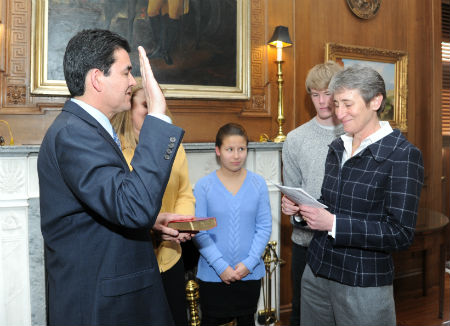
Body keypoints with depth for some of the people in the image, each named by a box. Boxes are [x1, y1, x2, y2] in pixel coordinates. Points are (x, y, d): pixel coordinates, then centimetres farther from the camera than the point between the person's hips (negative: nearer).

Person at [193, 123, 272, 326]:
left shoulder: (258, 184, -4)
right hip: (213, 274, -1)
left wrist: (249, 263, -11)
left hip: (250, 273, 2)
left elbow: (264, 227, -3)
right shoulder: (203, 186, -9)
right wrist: (221, 266, -14)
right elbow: (199, 232, -10)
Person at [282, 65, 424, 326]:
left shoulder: (402, 154, -14)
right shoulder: (338, 147, 7)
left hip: (363, 286, -6)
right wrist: (300, 209, -4)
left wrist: (333, 224, -23)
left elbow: (401, 234, -18)